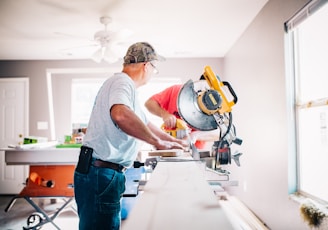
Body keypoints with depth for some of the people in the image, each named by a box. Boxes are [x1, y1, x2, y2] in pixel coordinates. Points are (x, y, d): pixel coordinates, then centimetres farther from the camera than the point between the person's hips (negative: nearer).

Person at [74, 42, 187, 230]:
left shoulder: (127, 87, 18)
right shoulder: (122, 82, -14)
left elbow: (144, 124, 30)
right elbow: (120, 114, -38)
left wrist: (174, 142, 35)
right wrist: (157, 141, -26)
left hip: (105, 174, 10)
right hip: (100, 174, -10)